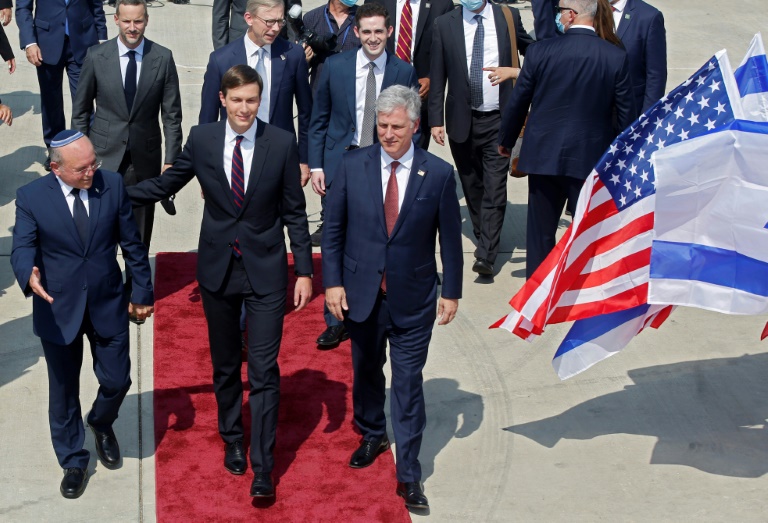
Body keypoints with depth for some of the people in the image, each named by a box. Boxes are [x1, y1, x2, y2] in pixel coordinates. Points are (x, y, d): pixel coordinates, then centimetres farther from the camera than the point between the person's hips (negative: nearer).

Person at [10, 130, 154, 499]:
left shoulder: (112, 184, -9)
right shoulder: (31, 197, -14)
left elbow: (132, 243, 0)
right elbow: (22, 248, -21)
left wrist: (142, 291, 5)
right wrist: (29, 275, -45)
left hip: (108, 305, 1)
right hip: (59, 310, -1)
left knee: (117, 380, 10)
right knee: (63, 392, 12)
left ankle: (101, 424, 45)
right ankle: (73, 462, 34)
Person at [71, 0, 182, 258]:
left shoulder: (163, 58, -5)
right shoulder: (96, 57, -5)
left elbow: (172, 114, 0)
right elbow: (81, 111, 4)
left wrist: (171, 160, -3)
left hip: (145, 157, 0)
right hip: (104, 155, 0)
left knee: (140, 231, 10)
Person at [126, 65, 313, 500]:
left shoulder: (282, 143, -7)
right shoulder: (202, 139, -3)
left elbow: (294, 212, -2)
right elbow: (164, 186, 8)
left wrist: (304, 271, -4)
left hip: (265, 271, -2)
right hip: (218, 268, 2)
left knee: (265, 369, -4)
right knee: (225, 365, 16)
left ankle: (263, 468, 2)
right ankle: (233, 443, 36)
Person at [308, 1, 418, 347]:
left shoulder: (404, 72, 0)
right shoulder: (335, 67, 0)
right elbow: (319, 120, 5)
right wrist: (316, 165, -1)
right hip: (340, 165, 0)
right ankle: (335, 322, 13)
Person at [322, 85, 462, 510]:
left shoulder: (438, 174, -8)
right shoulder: (352, 166, -5)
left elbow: (450, 239, -1)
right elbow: (333, 229, 0)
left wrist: (451, 292, 1)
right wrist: (332, 282, -5)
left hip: (412, 299, -2)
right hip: (361, 293, 2)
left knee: (408, 385, 1)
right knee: (366, 371, 21)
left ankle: (408, 475, 10)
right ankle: (372, 435, 46)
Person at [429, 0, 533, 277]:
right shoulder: (445, 24, 1)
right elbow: (437, 77, 2)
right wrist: (436, 120, -1)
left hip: (498, 120, -1)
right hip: (462, 120, 1)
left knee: (495, 188, -8)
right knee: (472, 187, 13)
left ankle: (486, 255, -11)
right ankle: (484, 239, 30)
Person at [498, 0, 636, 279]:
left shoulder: (540, 51, -9)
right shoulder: (617, 57, -7)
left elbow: (518, 102, 0)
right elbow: (625, 114, -2)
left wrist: (506, 140, 16)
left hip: (544, 156, 0)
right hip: (592, 159, 0)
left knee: (540, 233, 12)